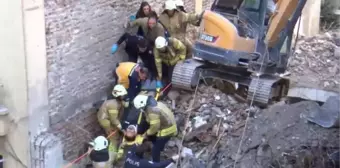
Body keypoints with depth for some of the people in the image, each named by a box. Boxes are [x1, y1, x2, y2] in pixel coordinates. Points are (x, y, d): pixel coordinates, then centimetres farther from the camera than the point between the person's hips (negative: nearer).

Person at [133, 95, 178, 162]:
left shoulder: (152, 111, -26)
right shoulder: (156, 104, 6)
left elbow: (154, 127, -23)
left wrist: (147, 134, -6)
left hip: (166, 131, -10)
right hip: (169, 127, 10)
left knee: (155, 150, 2)